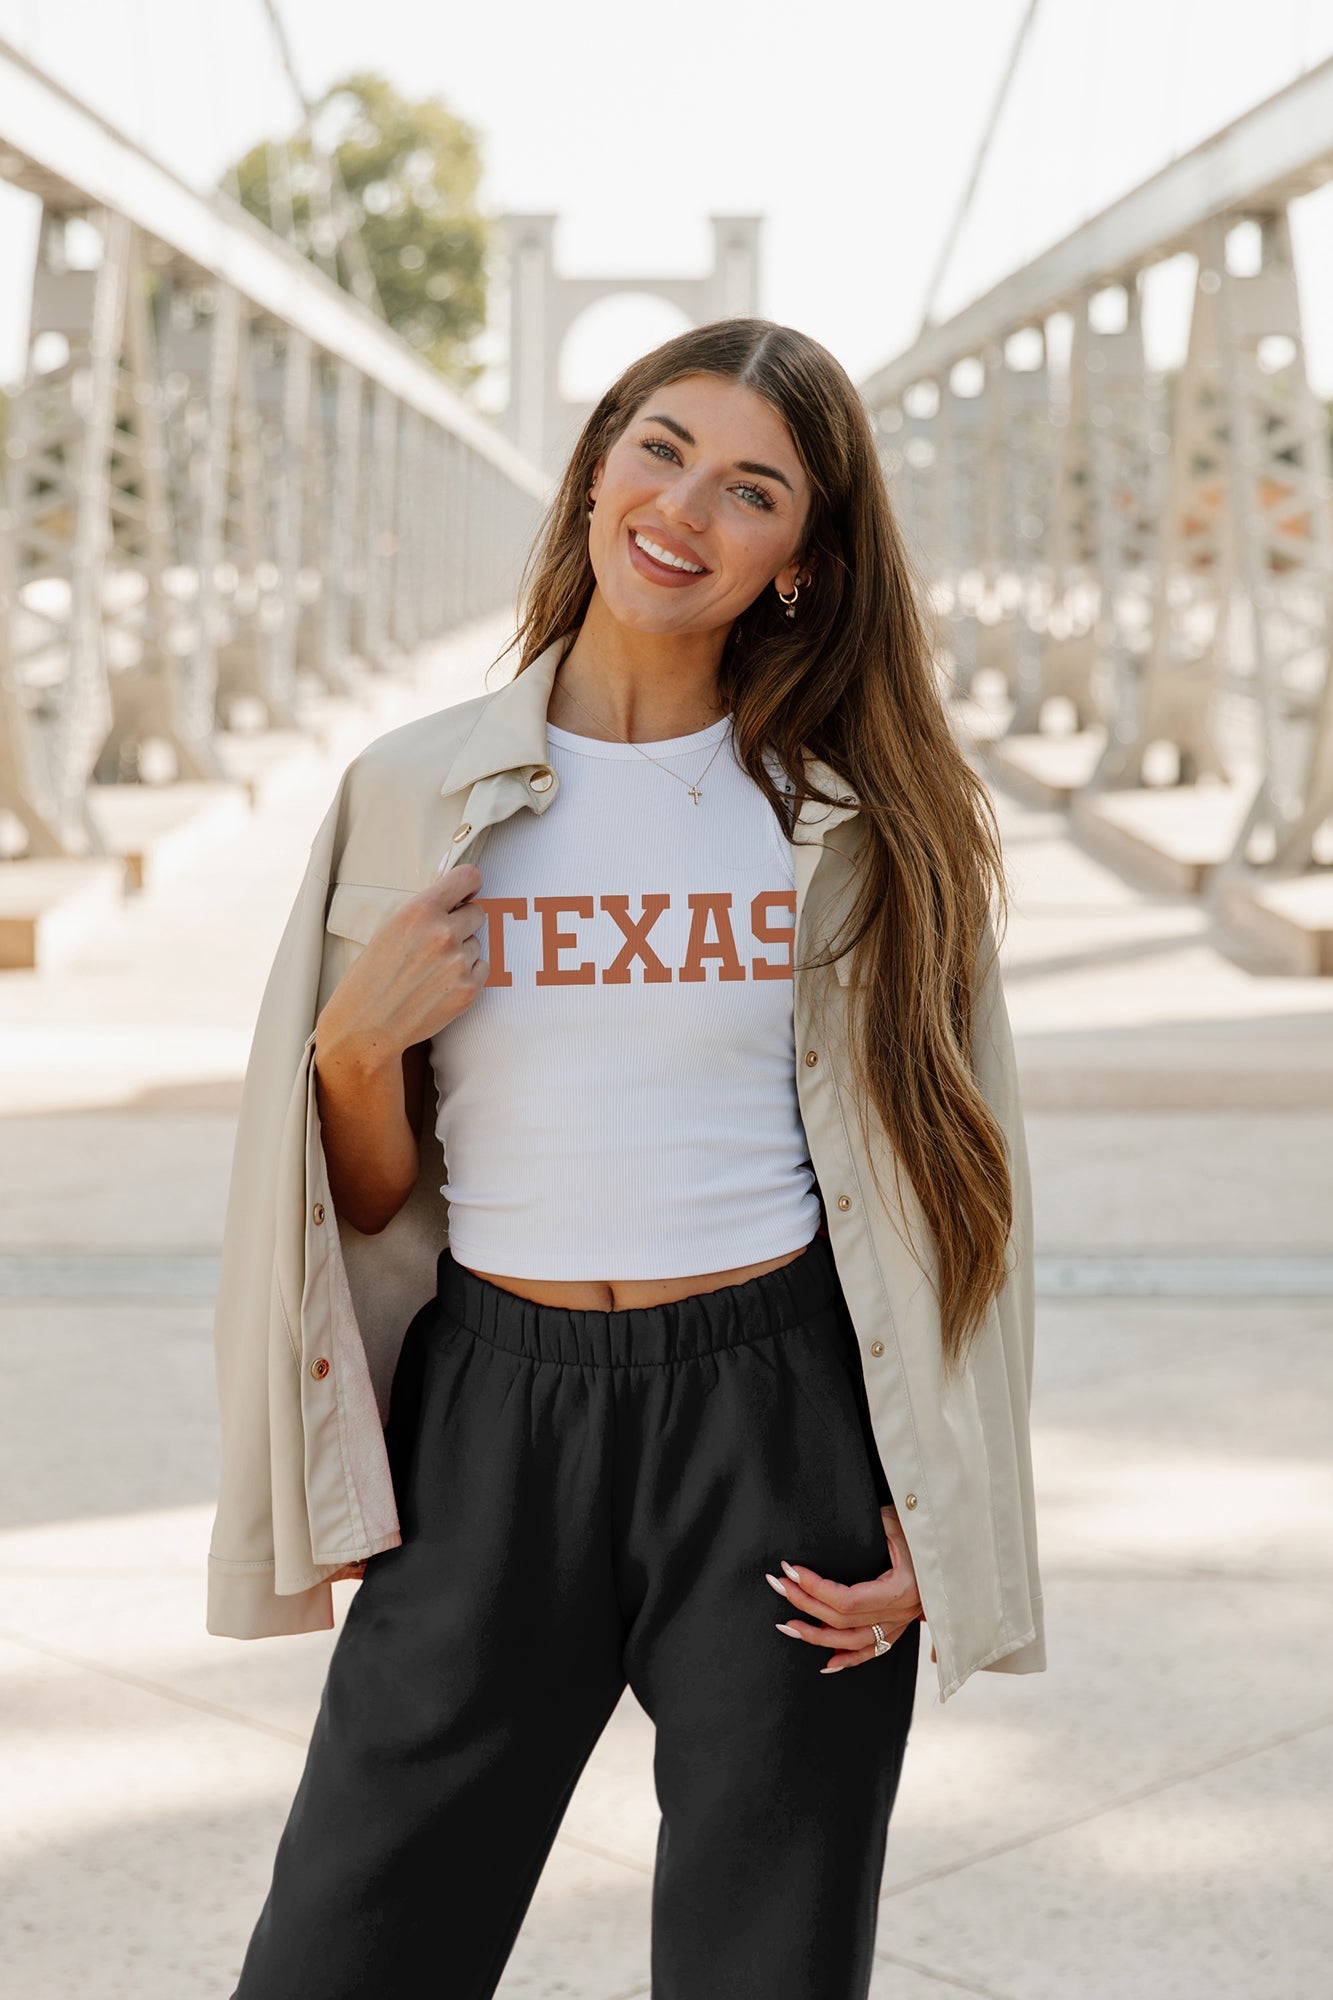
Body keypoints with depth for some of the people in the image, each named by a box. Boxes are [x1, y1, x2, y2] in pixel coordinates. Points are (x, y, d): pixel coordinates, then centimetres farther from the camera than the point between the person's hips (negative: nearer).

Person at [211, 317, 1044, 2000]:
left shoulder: (853, 819, 3)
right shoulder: (414, 790, 4)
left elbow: (926, 1182, 5)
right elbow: (366, 1198, 9)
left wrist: (925, 1514, -2)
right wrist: (358, 1044, -11)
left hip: (775, 1419, 0)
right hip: (493, 1418, 1)